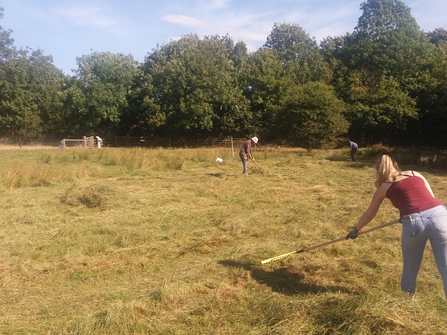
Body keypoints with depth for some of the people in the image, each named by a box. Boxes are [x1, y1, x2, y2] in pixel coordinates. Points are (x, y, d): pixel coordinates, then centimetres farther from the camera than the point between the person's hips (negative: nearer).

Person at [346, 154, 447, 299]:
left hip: (414, 222, -2)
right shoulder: (416, 174, 24)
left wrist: (355, 230, 43)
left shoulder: (384, 187, 18)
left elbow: (369, 214, 29)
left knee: (410, 268, 19)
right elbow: (430, 198, 21)